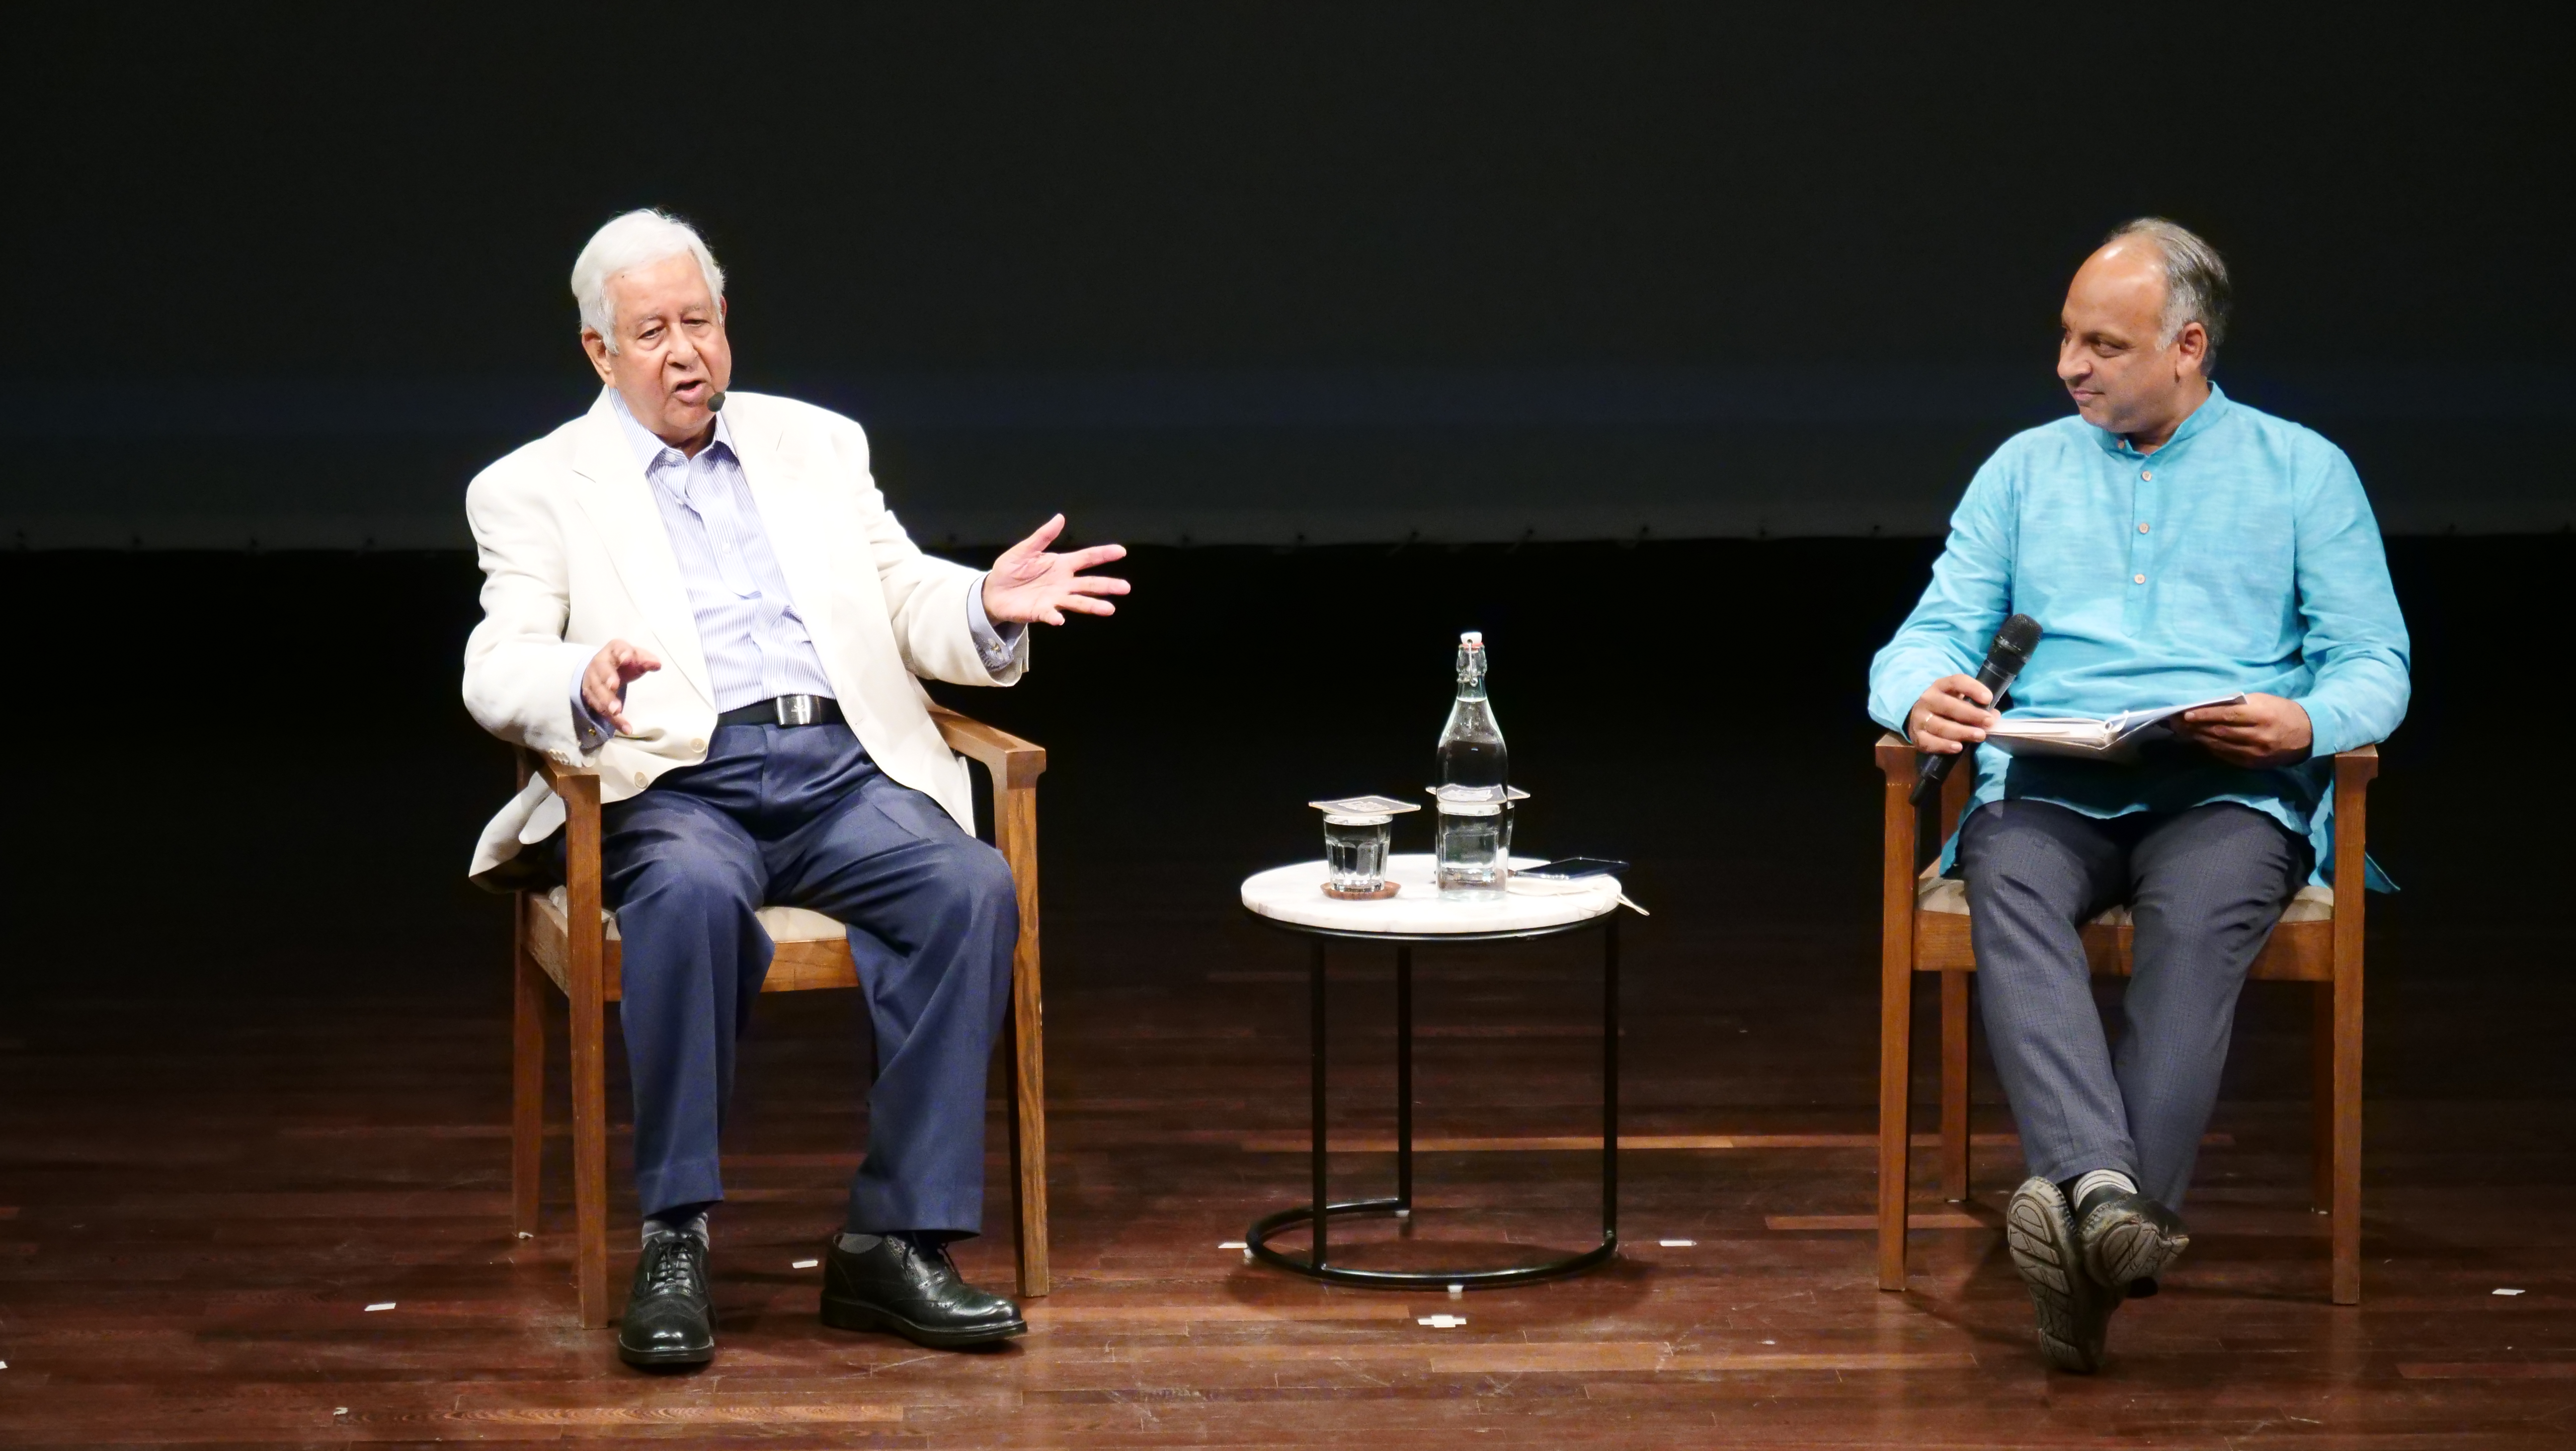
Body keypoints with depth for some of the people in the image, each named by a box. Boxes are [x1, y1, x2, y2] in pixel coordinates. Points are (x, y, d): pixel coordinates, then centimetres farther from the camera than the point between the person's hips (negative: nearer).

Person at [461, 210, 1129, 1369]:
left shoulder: (816, 446, 22)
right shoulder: (534, 489, 12)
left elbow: (908, 604, 19)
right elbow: (497, 673, -1)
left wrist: (988, 606, -5)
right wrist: (585, 685, -25)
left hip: (843, 772, 3)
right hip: (675, 785, -3)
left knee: (971, 887, -28)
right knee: (694, 895, -38)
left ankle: (893, 1241, -25)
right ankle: (674, 1242, -28)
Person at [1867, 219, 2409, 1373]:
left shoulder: (2303, 472, 15)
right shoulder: (2025, 468, 22)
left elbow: (2375, 663, 8)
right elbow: (1937, 629, 14)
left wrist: (2306, 723, -15)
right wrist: (1920, 695, -11)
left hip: (2230, 790, -2)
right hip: (2048, 782, 2)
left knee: (2198, 920, -37)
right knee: (2009, 889, -34)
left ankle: (2111, 1231, -47)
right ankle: (2101, 1193, -53)